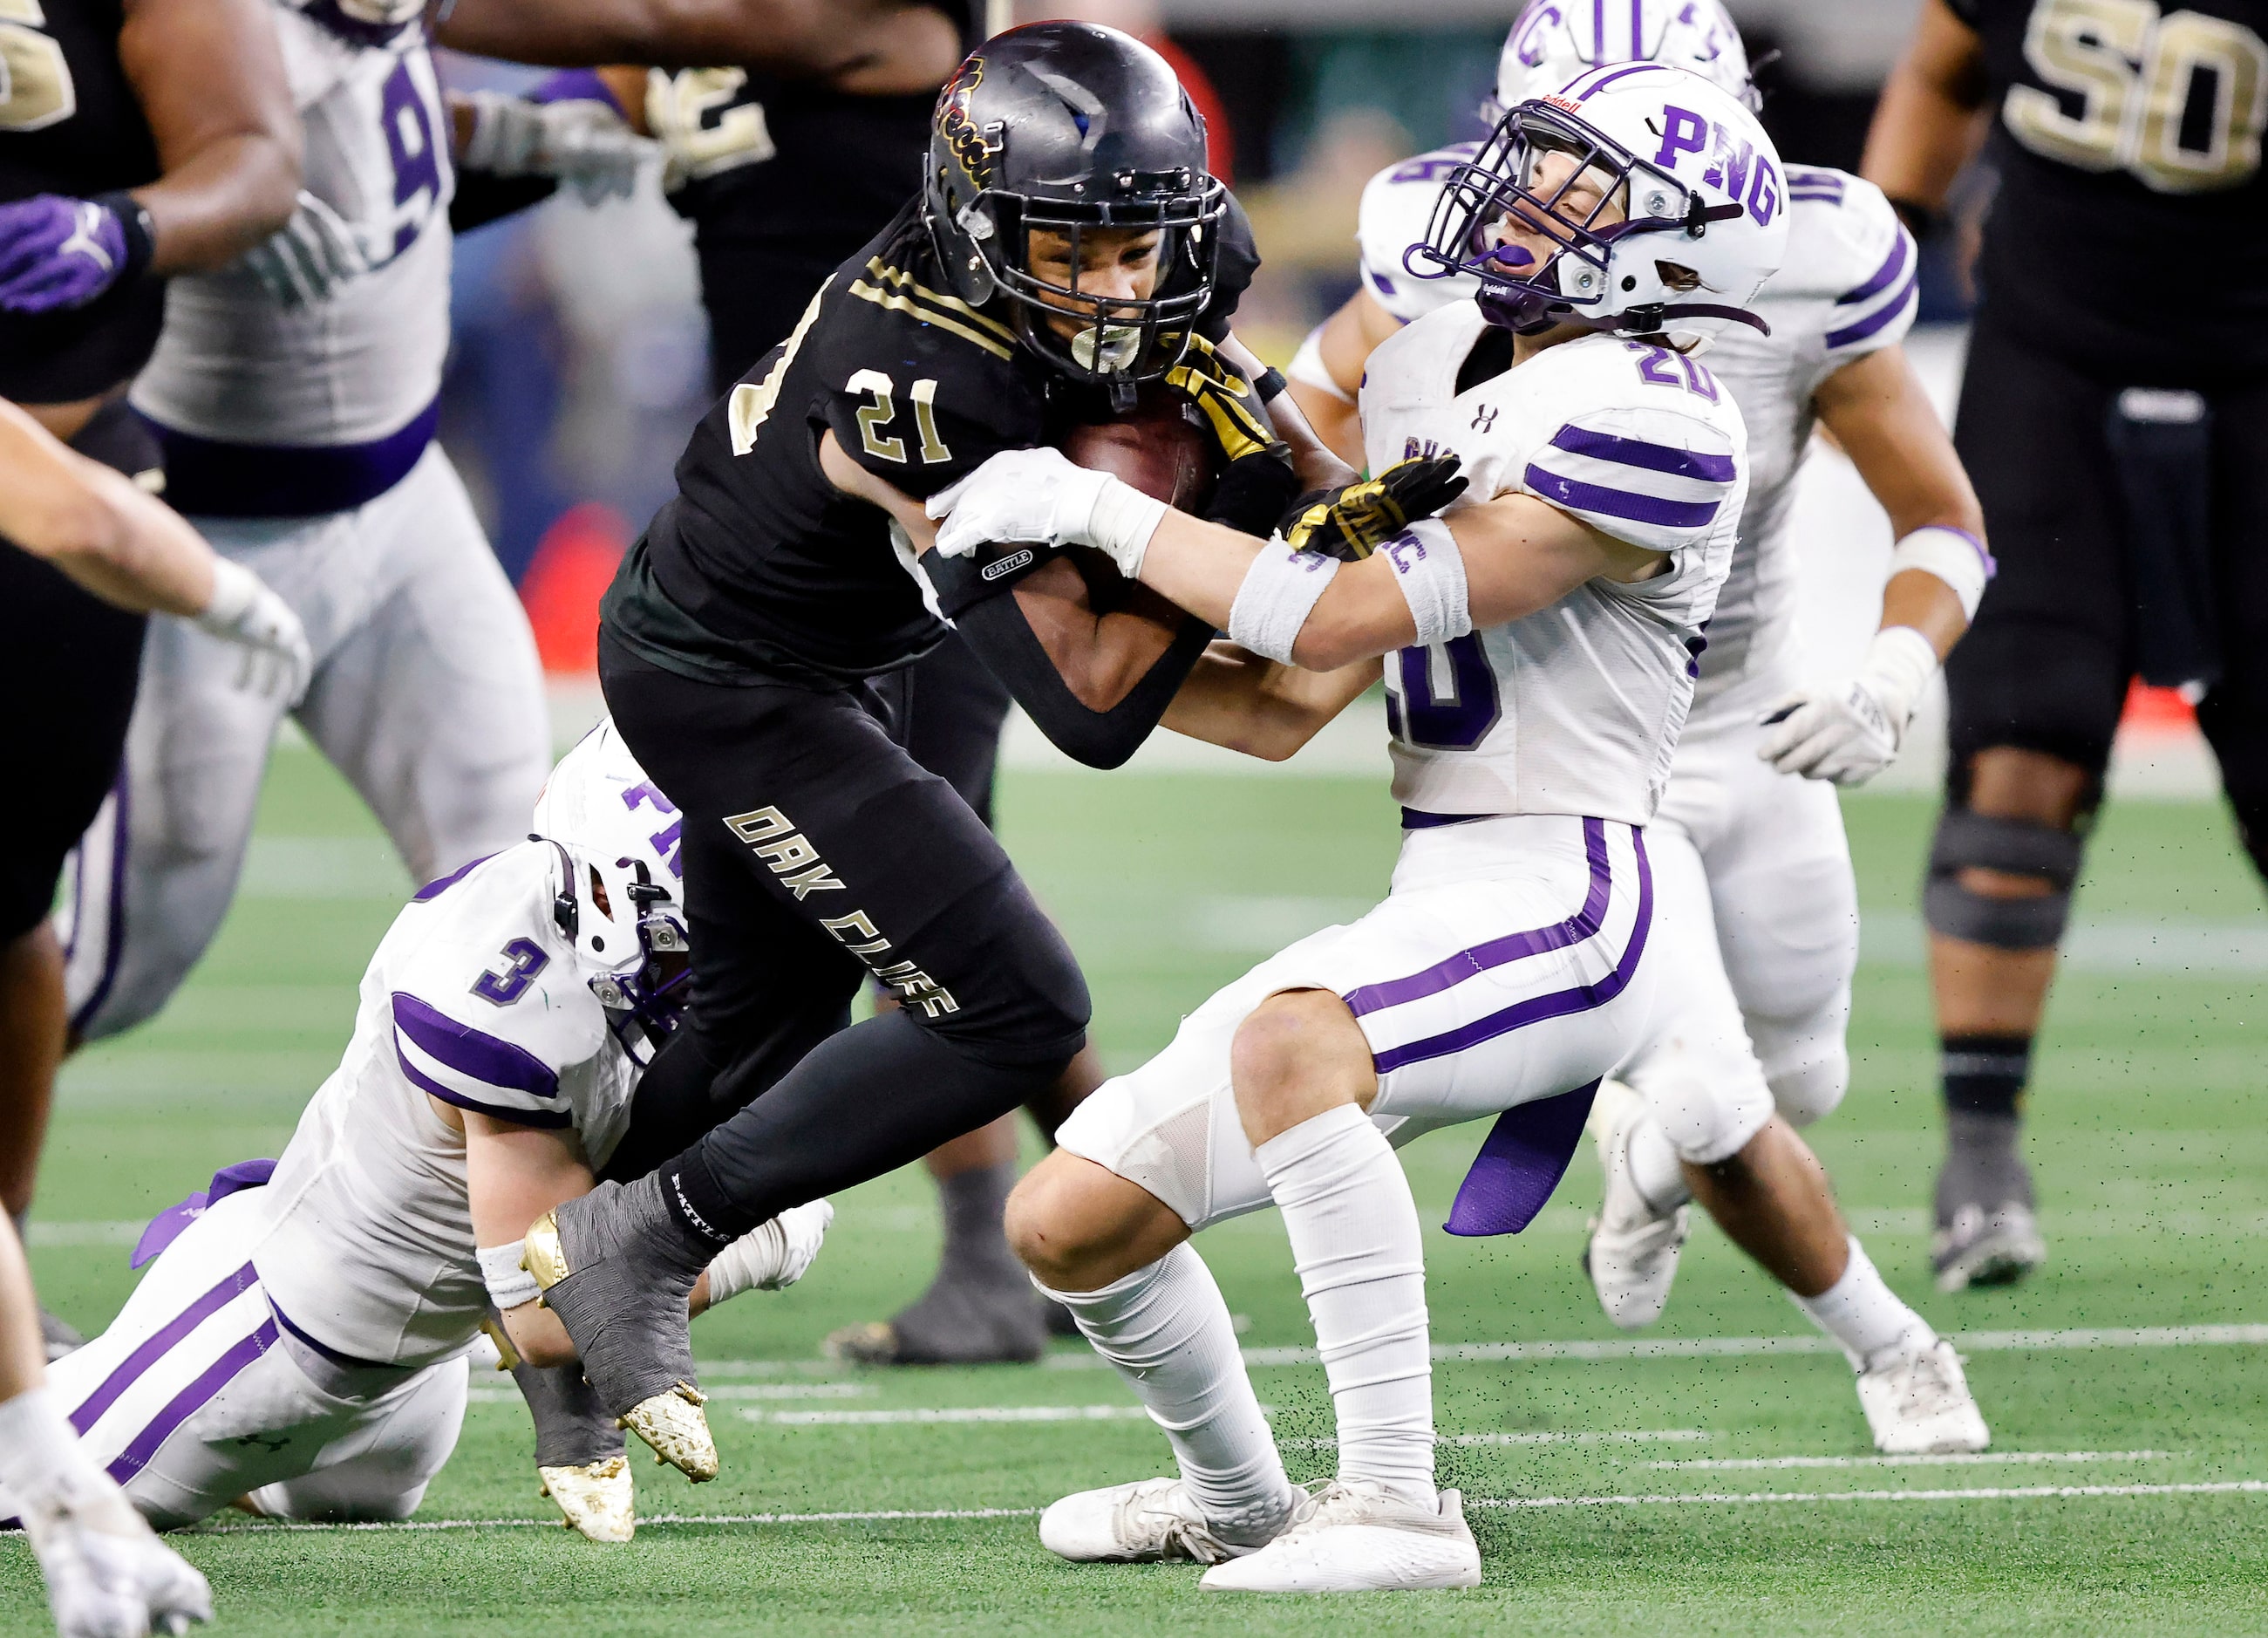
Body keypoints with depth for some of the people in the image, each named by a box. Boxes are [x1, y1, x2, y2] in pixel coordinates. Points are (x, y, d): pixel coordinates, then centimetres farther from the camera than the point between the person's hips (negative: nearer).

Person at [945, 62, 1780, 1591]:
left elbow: (1349, 617, -18)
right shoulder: (1430, 372, 14)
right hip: (1425, 896, 9)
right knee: (1068, 1221, 7)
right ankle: (1240, 1504, 34)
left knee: (1288, 1043, -39)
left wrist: (1096, 511, -11)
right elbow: (1294, 705, 18)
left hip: (1556, 901, -9)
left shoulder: (1645, 421, -14)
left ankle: (1397, 1506, -34)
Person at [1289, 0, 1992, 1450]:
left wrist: (1893, 672, -32)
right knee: (1723, 1122, -11)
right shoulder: (1458, 267, -24)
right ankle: (1888, 1345, 20)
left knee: (1799, 1085, 21)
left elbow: (1945, 528, -13)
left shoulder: (1805, 277, -22)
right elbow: (1331, 381, -3)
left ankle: (1648, 1136, 59)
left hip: (1752, 738, 3)